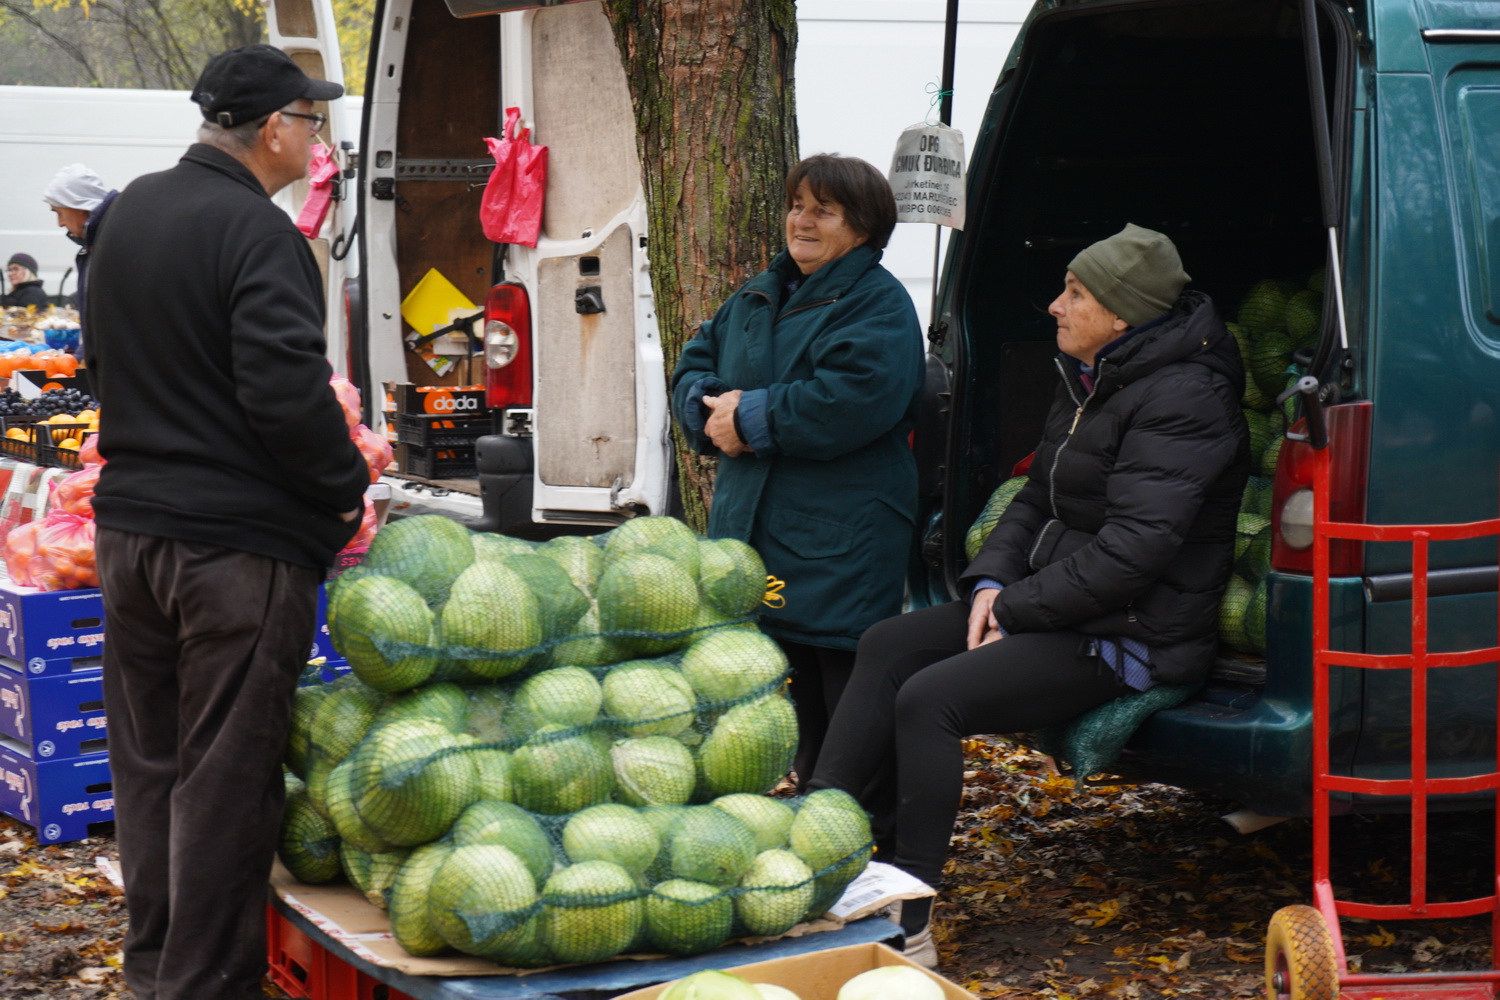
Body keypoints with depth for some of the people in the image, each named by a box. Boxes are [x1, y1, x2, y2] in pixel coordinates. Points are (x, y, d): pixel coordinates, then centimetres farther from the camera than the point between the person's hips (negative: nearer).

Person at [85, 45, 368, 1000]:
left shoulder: (131, 211, 11)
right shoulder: (257, 232, -17)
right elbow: (288, 390, -23)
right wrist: (346, 487, -9)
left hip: (129, 522, 8)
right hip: (239, 542, -8)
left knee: (147, 760, 17)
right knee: (226, 775, 1)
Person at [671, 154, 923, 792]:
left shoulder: (878, 304, -8)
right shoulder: (759, 296, 17)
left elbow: (851, 403, -23)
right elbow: (694, 367, 18)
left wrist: (751, 421, -17)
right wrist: (711, 408, -6)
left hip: (841, 542, -8)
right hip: (753, 526, 8)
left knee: (846, 697, -5)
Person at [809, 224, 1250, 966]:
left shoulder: (1180, 400, -18)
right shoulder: (1086, 382, 14)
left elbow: (1130, 551, -25)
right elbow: (1036, 499, 19)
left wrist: (1016, 610, -17)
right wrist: (992, 582, 0)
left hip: (1129, 640, -10)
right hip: (1051, 611, 10)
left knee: (930, 699, -24)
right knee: (888, 646, 2)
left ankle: (906, 926, -17)